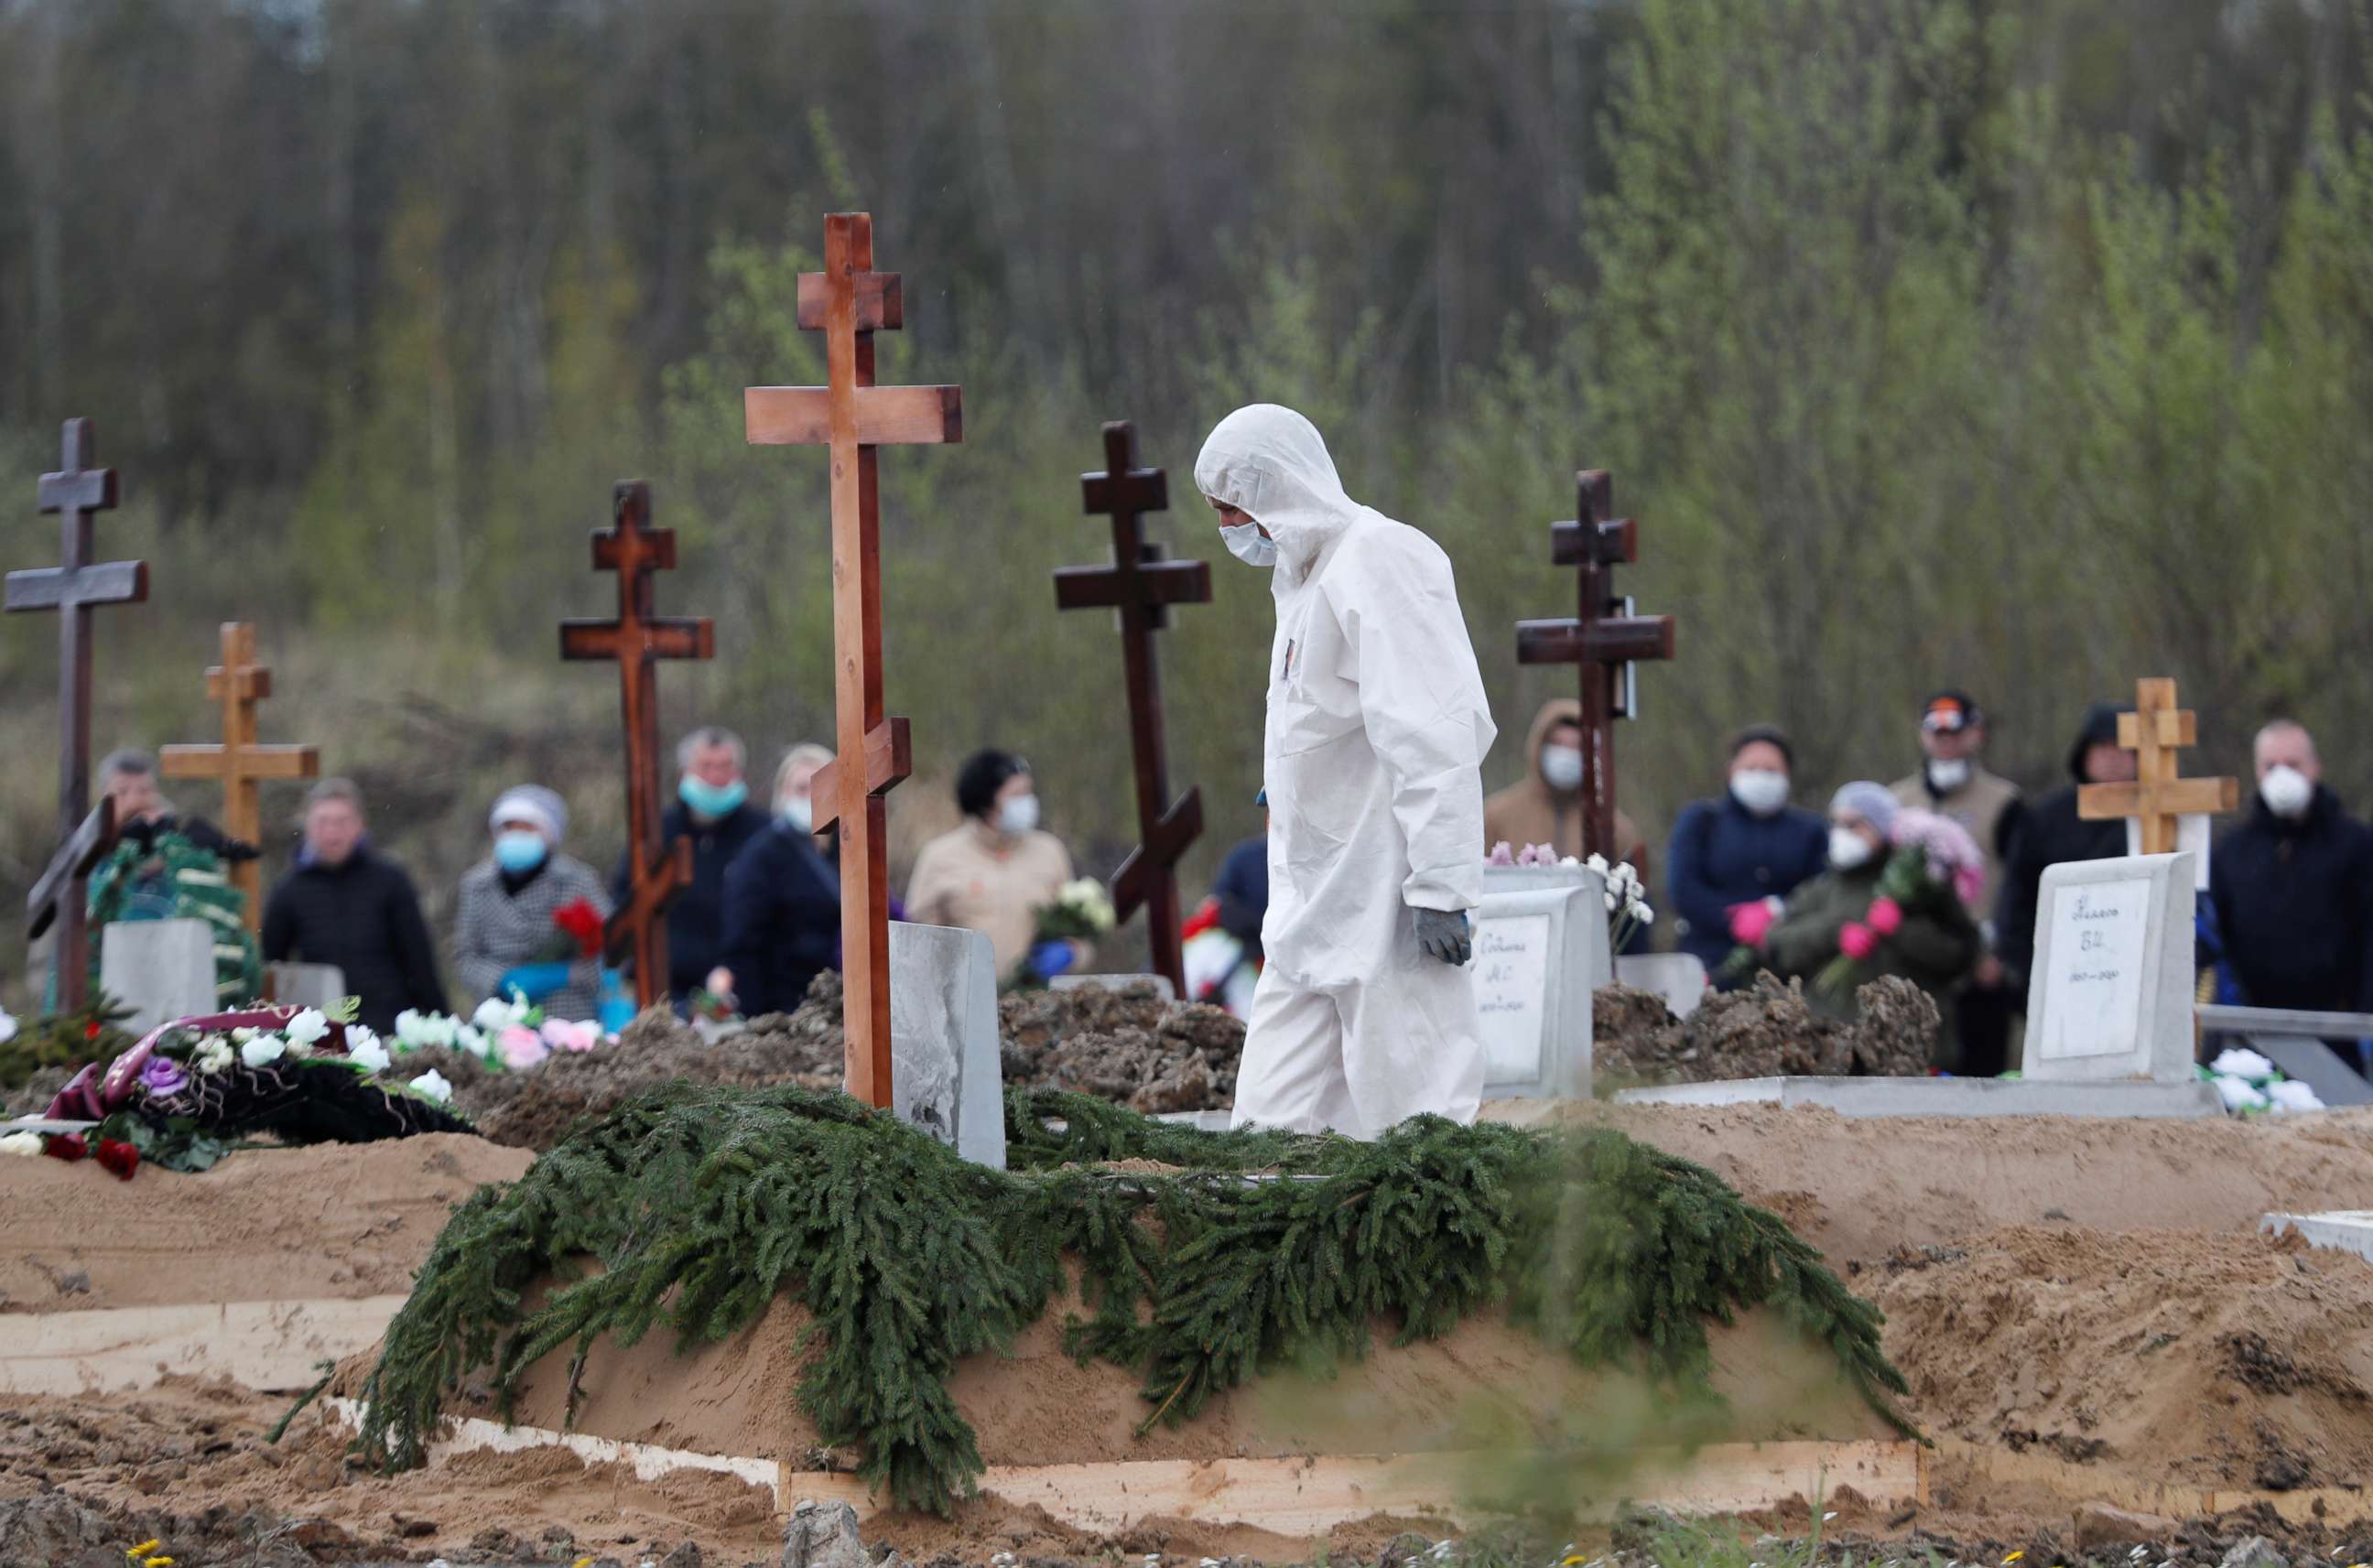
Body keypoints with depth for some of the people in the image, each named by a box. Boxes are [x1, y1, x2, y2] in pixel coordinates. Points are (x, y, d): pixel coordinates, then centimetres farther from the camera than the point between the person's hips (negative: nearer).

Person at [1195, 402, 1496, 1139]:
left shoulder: (1380, 561, -11)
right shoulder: (1306, 577, 20)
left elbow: (1434, 736, -19)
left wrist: (1438, 884, -23)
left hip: (1386, 910, -10)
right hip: (1312, 913, 10)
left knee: (1411, 1119, -9)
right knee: (1272, 1118, 2)